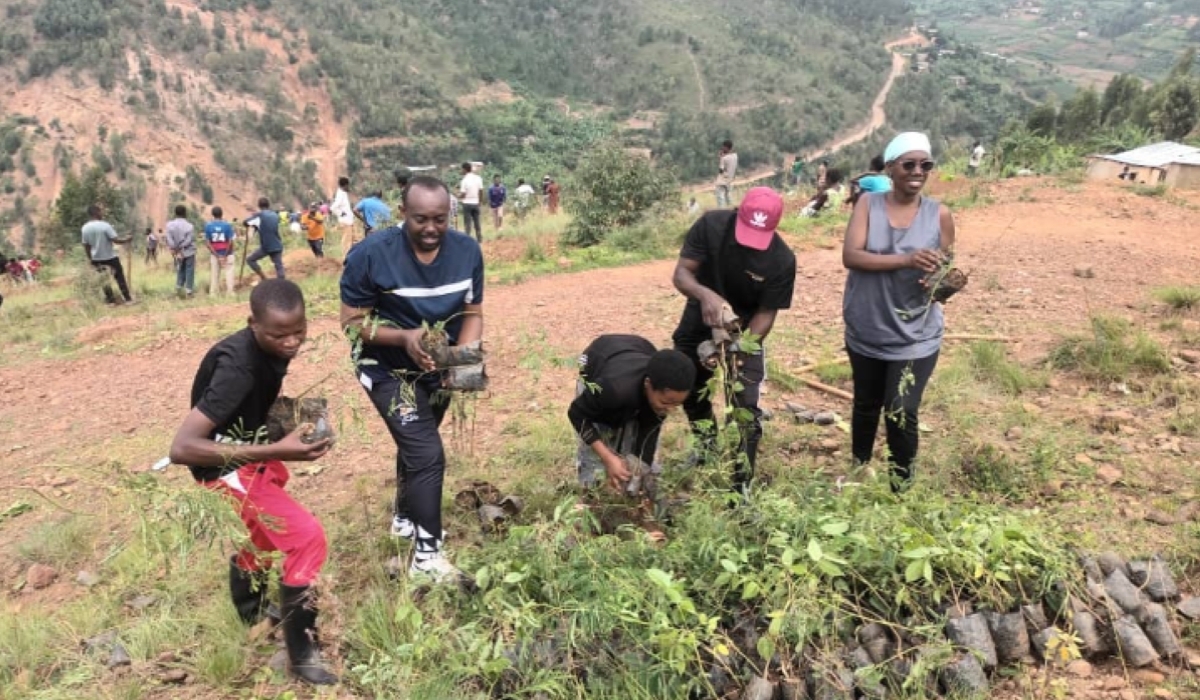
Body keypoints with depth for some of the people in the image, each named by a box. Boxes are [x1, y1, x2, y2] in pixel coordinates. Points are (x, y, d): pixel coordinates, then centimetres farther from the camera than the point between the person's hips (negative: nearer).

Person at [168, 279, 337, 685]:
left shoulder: (272, 347, -8)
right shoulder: (238, 366, -33)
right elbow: (181, 447, -38)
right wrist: (276, 451, -41)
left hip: (252, 453, 9)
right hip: (227, 468, -9)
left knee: (263, 533, 29)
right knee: (306, 539, -17)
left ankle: (251, 610, 57)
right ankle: (301, 654, 1)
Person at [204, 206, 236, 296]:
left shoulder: (208, 226, -2)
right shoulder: (227, 225, -9)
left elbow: (208, 243, -5)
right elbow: (230, 241, -13)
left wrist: (217, 255, -6)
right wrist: (225, 255, -7)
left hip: (214, 254, 2)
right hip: (227, 253, -2)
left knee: (214, 274, 8)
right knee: (229, 272, 5)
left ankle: (212, 293, 10)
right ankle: (230, 292, 3)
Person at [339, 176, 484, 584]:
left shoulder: (467, 251, -12)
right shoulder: (371, 254, -23)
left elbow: (472, 312, -5)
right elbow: (352, 321, -18)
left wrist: (465, 354, -24)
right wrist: (404, 337, -34)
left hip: (438, 368, 5)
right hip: (389, 370, -5)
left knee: (415, 446, 24)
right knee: (427, 454, -14)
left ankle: (405, 518, 49)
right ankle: (427, 555, 2)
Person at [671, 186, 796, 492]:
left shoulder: (782, 260, -27)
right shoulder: (711, 225, -25)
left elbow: (766, 313, -20)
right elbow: (681, 273, -26)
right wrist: (705, 294, -48)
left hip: (744, 330, -2)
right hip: (700, 320, 3)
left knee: (745, 409, -9)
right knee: (689, 389, 19)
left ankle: (741, 486, 4)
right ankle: (707, 444, 48)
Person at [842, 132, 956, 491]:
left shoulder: (940, 215, -6)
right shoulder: (868, 204, -7)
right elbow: (850, 256, -20)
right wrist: (906, 260, -31)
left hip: (915, 337, -1)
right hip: (866, 332, 1)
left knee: (901, 414, -8)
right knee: (866, 406, 19)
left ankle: (901, 487, 13)